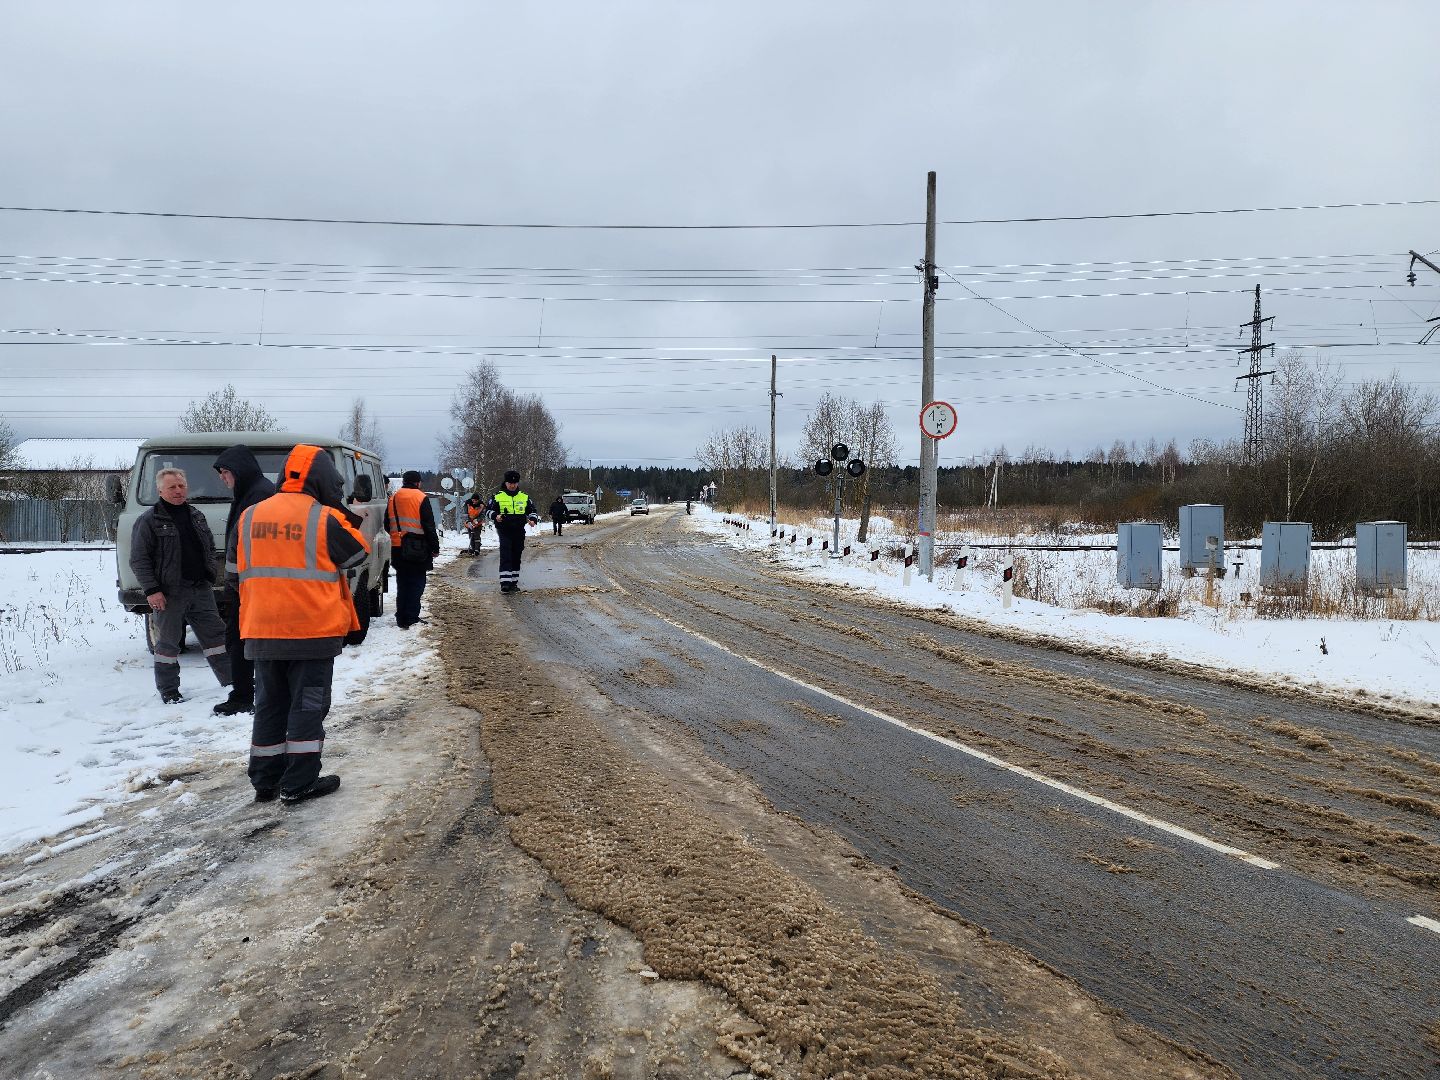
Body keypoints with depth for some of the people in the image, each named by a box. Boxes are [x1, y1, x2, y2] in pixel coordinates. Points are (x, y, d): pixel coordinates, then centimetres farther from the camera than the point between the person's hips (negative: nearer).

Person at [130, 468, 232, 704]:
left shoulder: (197, 516, 13)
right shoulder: (148, 521, -5)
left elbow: (210, 547, 23)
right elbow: (138, 560, -7)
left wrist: (210, 574, 9)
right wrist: (151, 590, -14)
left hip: (201, 589, 5)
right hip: (168, 593, -5)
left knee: (215, 633, 8)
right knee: (168, 641, 4)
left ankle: (231, 679, 15)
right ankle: (168, 691, 14)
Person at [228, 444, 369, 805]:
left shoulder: (249, 517, 7)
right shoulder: (326, 519, -10)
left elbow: (236, 572, 14)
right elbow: (359, 554, 4)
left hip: (262, 632, 5)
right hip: (314, 630, -5)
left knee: (269, 705, 15)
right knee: (307, 705, 4)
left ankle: (265, 781, 22)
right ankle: (299, 783, 7)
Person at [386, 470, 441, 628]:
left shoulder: (393, 498, 10)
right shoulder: (420, 498, -9)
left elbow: (387, 524, 17)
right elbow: (429, 526, -10)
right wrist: (435, 547, -5)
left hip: (397, 549, 6)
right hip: (417, 549, -6)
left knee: (402, 583, 14)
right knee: (416, 583, 0)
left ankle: (401, 618, 16)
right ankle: (411, 618, -4)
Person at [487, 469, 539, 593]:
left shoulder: (525, 497, 12)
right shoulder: (497, 496, 4)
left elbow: (532, 512, 17)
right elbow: (489, 510, 5)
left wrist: (533, 520, -4)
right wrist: (495, 516, -17)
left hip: (519, 532, 4)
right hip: (504, 531, -3)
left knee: (516, 557, 9)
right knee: (505, 557, -14)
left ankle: (514, 583, 18)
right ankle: (505, 583, -17)